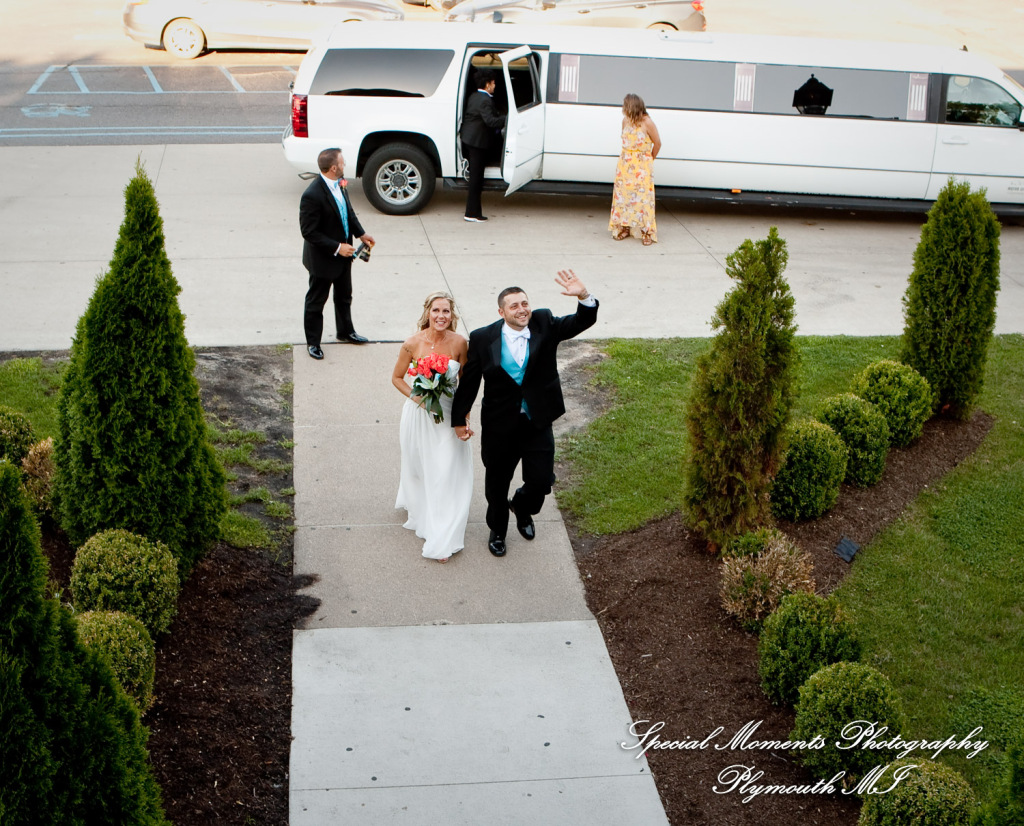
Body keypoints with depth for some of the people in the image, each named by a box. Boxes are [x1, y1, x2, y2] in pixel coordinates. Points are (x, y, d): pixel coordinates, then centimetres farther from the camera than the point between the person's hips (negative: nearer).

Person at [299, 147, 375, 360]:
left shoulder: (339, 184, -4)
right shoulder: (312, 195, -30)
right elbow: (309, 232, -26)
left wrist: (361, 234, 2)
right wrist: (337, 248, -25)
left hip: (343, 254, 8)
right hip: (322, 259, -8)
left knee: (344, 296, 25)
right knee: (316, 301, 11)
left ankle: (345, 332, 46)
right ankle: (312, 342, 28)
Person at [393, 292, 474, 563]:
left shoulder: (459, 343, -12)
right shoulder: (412, 344, -15)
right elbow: (397, 377, -1)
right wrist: (415, 397, -17)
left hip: (449, 415, 0)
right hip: (419, 414, 0)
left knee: (447, 474, 2)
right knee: (420, 468, 18)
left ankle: (442, 540, 15)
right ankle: (420, 512, 49)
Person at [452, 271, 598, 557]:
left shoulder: (544, 324, -9)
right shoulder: (483, 338, -13)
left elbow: (583, 321, -19)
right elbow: (469, 381, -5)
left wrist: (584, 297, -40)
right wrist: (459, 418, 0)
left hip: (538, 424, 1)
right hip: (499, 425, -1)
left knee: (541, 482, 5)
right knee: (497, 484, 17)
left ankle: (521, 507, 43)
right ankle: (497, 530, 45)